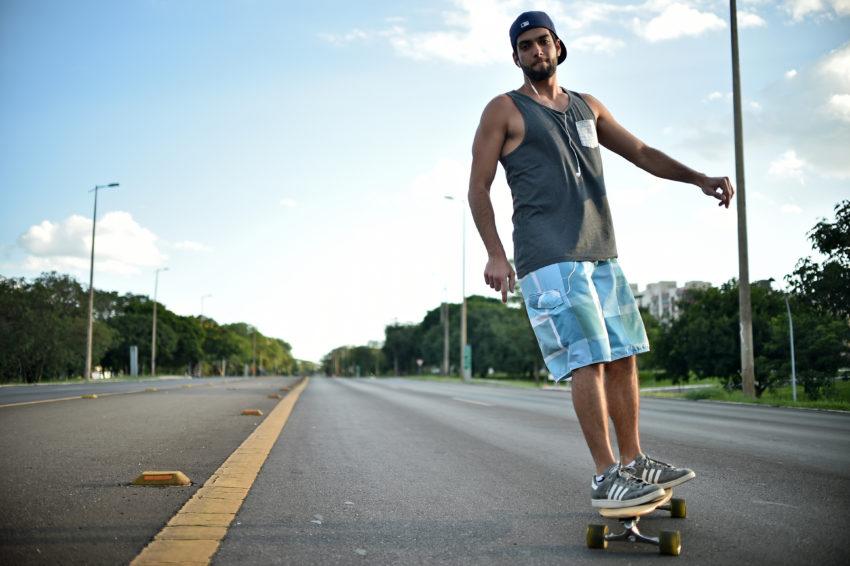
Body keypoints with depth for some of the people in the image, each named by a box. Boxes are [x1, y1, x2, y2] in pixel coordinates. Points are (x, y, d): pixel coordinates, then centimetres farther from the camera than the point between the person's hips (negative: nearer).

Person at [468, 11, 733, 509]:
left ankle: (634, 463, 18)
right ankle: (606, 478, -6)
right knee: (588, 361, -12)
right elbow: (478, 187, 0)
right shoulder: (505, 110, 4)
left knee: (624, 357, 7)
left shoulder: (587, 107, 20)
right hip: (550, 260, -6)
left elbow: (641, 153, 20)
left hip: (601, 255, 7)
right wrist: (495, 253, -11)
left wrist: (700, 178, 6)